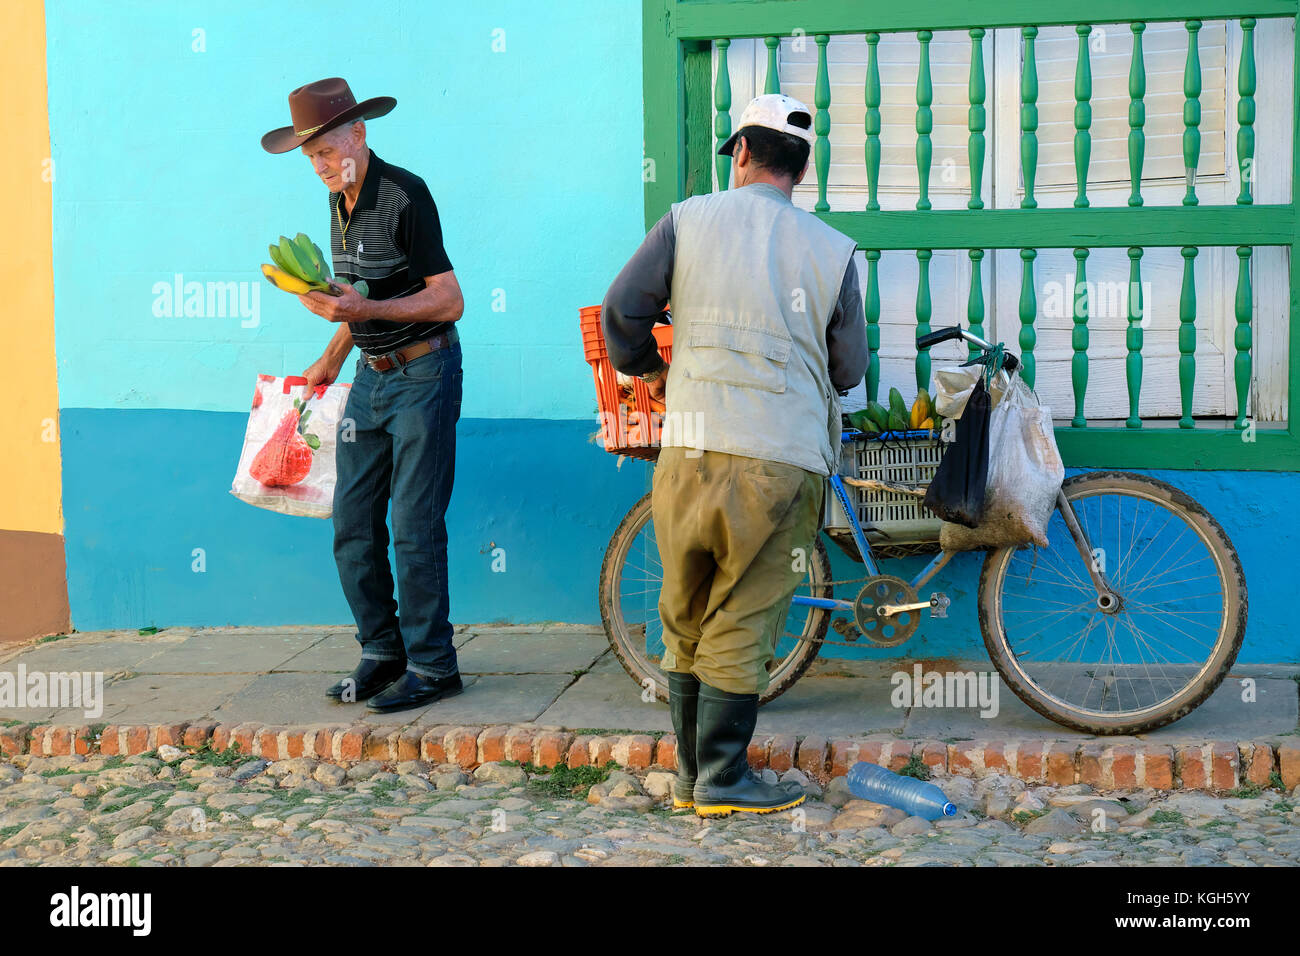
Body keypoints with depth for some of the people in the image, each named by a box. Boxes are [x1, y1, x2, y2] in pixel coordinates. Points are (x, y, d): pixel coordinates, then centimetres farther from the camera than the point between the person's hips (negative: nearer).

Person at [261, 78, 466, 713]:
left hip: (422, 374, -8)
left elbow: (449, 302, -18)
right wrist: (332, 358, 18)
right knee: (353, 522, 7)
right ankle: (383, 652, 18)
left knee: (414, 525, -6)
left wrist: (366, 311, -27)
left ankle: (432, 666, 3)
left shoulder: (405, 195, -15)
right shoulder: (339, 202, 11)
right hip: (371, 376, 8)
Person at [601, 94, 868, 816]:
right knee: (742, 623, 5)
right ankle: (723, 779, 9)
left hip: (691, 450, 1)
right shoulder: (833, 249, 6)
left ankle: (692, 772, 22)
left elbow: (621, 312, 3)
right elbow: (850, 369, 12)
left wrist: (650, 369, 23)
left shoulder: (688, 220, 6)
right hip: (785, 459, -1)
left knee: (687, 618, 14)